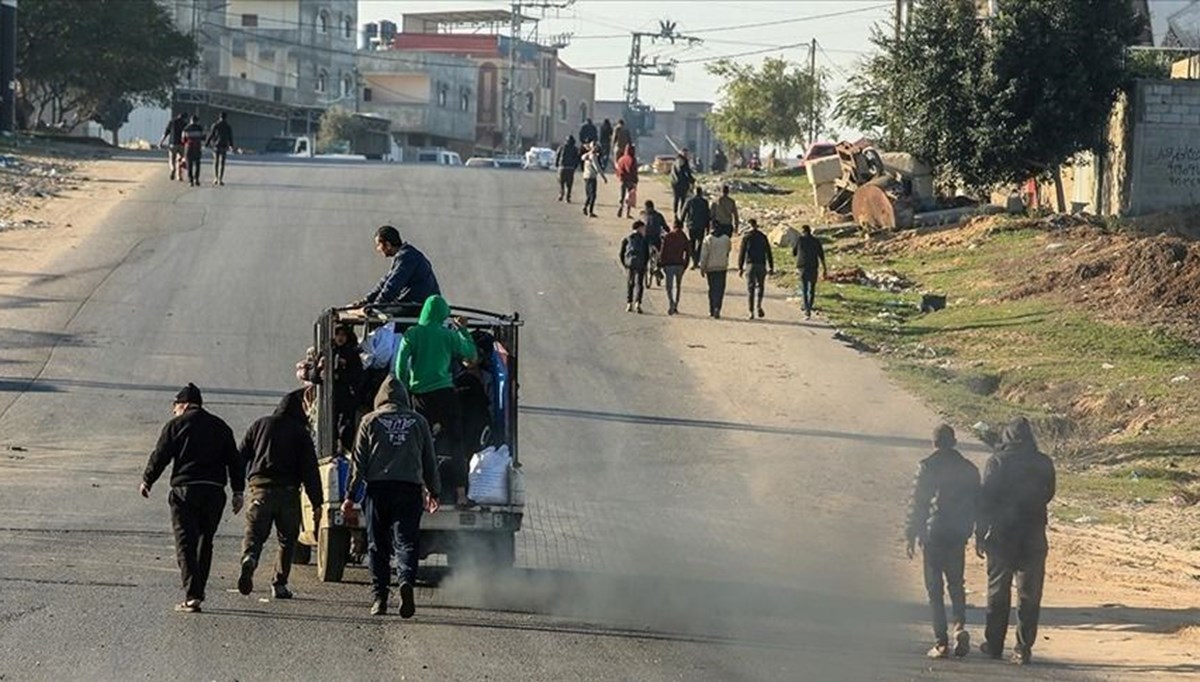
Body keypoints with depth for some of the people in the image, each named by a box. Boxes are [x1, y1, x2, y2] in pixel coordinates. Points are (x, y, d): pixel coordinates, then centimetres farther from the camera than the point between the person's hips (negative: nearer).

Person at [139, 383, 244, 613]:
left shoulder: (176, 425, 0)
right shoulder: (220, 426, 13)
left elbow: (160, 456, 1)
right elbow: (234, 460, 12)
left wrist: (147, 481, 14)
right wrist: (238, 491, 14)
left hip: (185, 490, -4)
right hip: (214, 491, 4)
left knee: (186, 544, -4)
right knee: (204, 543, 16)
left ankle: (192, 596, -14)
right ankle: (197, 592, 19)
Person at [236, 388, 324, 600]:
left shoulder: (260, 425, 11)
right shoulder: (300, 433, 3)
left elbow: (241, 456, 8)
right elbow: (310, 469, 0)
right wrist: (317, 503, 0)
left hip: (260, 489, 1)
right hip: (288, 491, -1)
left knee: (254, 534, 3)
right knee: (287, 539, 12)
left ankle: (249, 559, -29)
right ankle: (279, 583, 7)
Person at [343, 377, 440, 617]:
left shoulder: (370, 421, 7)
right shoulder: (418, 422, 11)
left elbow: (358, 461, 5)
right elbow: (430, 461, 16)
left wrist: (350, 496, 7)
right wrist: (434, 492, 27)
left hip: (378, 489, 0)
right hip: (410, 489, 0)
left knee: (377, 544, 6)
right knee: (406, 540, -4)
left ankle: (380, 596, 4)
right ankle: (406, 580, -28)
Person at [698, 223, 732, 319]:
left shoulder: (708, 239, -8)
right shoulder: (726, 239, -1)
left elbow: (704, 254, -8)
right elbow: (729, 249, 18)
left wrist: (702, 268, -3)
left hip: (710, 267, 0)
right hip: (722, 267, 0)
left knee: (712, 289, 12)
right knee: (720, 288, -2)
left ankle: (712, 310, 15)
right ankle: (717, 308, -21)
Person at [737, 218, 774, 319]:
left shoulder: (746, 238, -1)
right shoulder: (763, 237, 6)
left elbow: (742, 253, -3)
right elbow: (768, 253, 6)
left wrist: (740, 267, 1)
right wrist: (771, 267, 10)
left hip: (750, 264, -1)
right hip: (761, 265, 1)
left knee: (750, 288, 3)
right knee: (760, 286, 12)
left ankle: (751, 312, -1)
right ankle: (758, 306, -10)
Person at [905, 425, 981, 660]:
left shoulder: (927, 467, -7)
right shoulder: (968, 469, 5)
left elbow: (917, 502, -8)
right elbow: (977, 503, 10)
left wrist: (910, 535, -2)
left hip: (933, 535, -3)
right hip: (958, 535, 4)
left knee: (935, 588, 2)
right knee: (955, 584, 17)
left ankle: (941, 643, -3)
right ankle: (960, 627, -6)